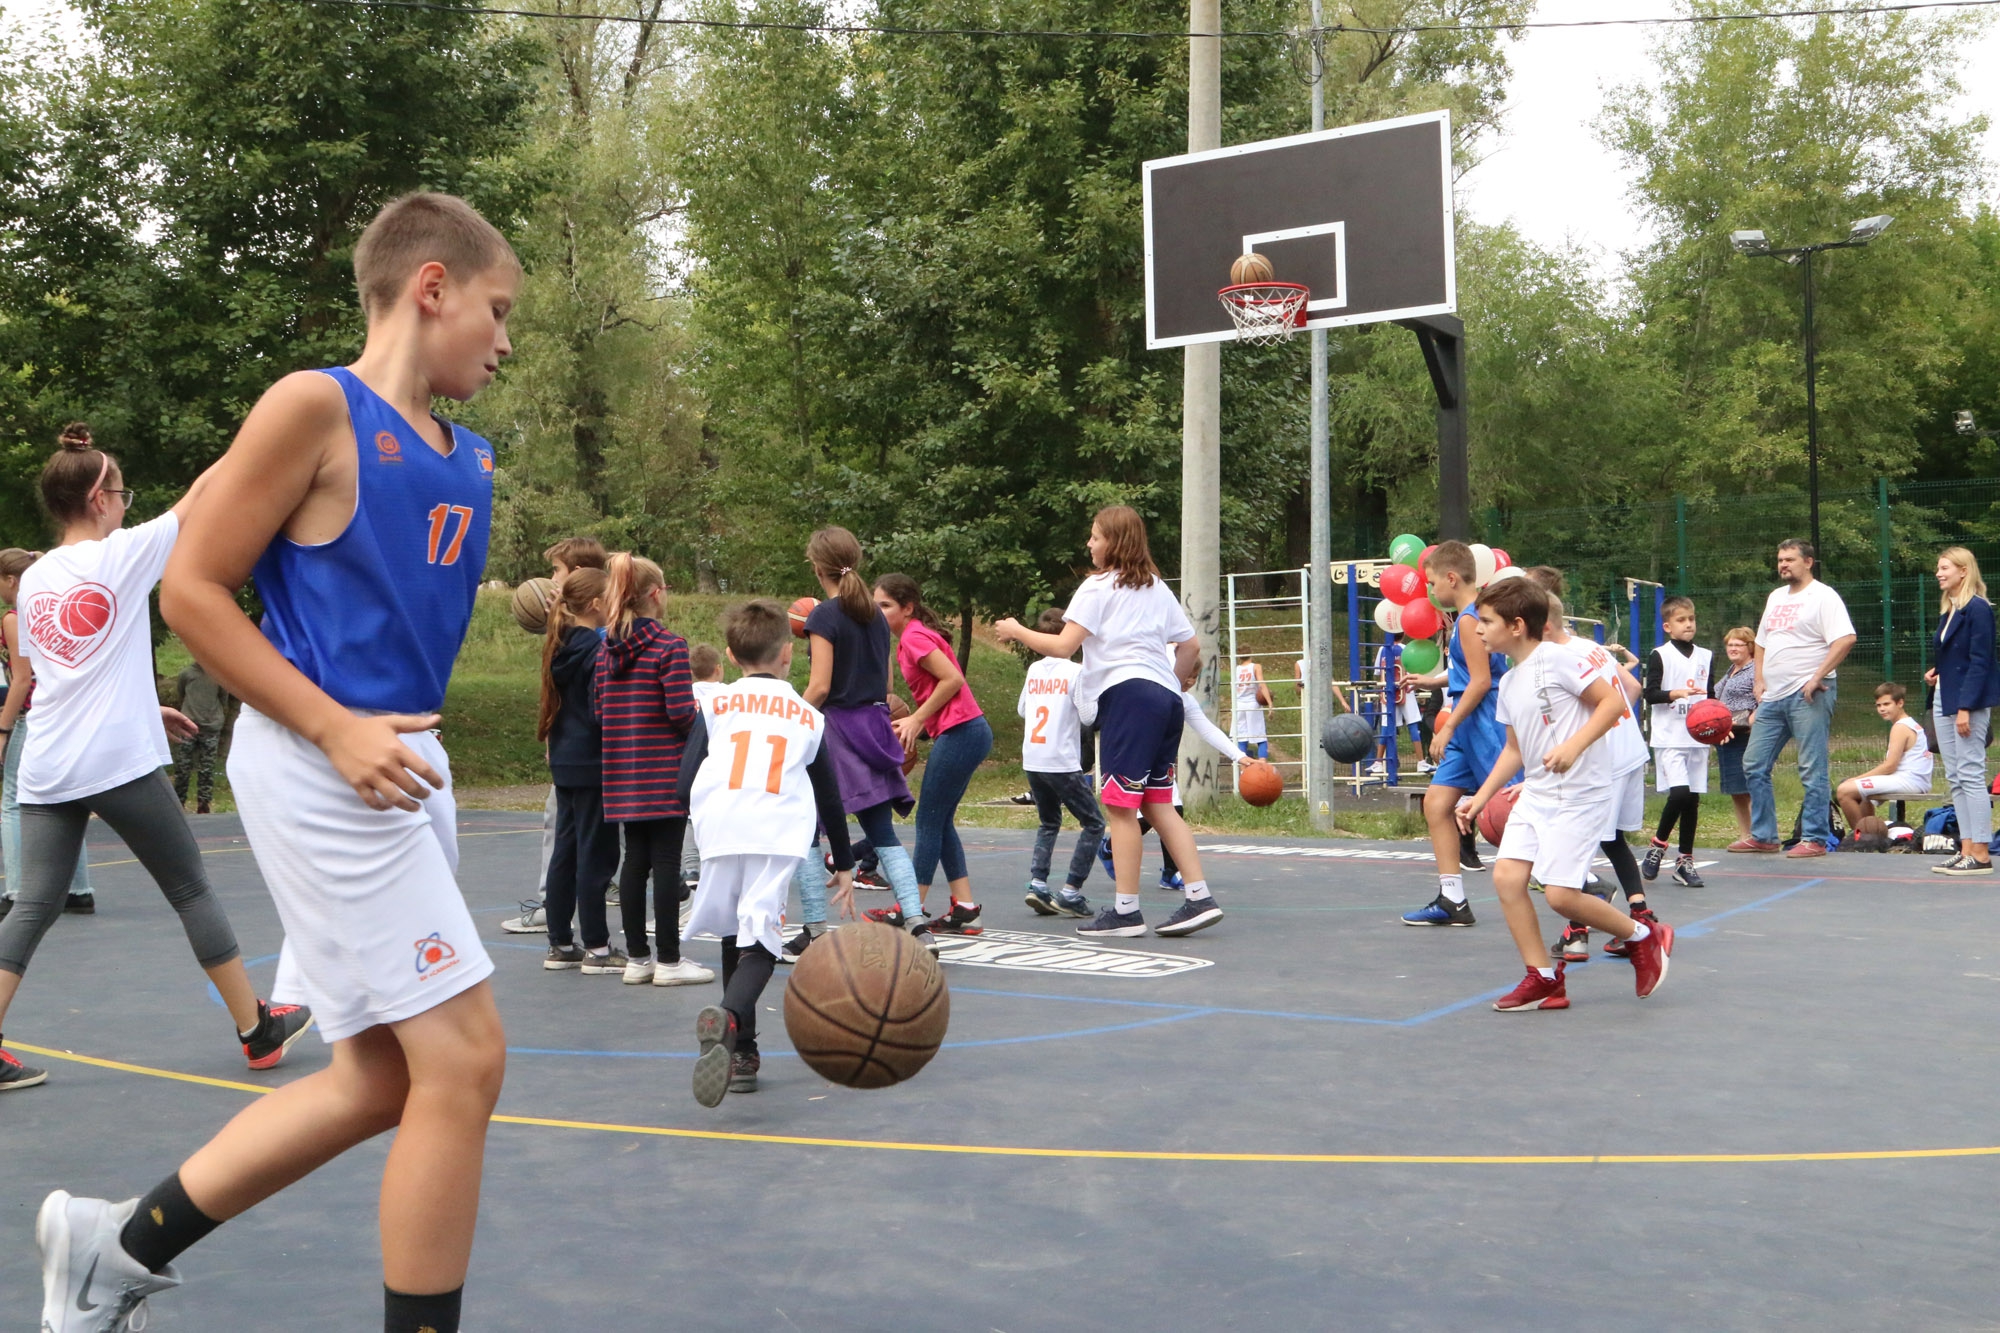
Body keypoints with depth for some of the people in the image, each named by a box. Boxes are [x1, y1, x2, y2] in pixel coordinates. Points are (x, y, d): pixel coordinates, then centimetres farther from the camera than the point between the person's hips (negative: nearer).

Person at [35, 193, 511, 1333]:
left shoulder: (468, 460, 14)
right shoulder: (316, 405, -9)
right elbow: (192, 591, -11)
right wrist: (339, 731, -18)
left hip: (406, 766, 9)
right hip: (317, 770, -9)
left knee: (383, 1078, 12)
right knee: (464, 1059, -9)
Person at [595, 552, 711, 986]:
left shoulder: (606, 650, 8)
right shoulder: (670, 645, -12)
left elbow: (599, 710, 9)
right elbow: (682, 711, -17)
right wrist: (701, 725, 3)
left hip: (623, 776, 7)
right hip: (664, 773, -6)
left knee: (635, 859, 12)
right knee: (666, 861, -1)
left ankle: (637, 956, 18)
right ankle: (669, 961, 4)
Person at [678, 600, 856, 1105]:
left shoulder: (713, 704, 17)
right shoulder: (808, 716, 20)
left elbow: (686, 782, 7)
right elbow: (829, 797, 24)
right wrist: (844, 865, 34)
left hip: (720, 832, 1)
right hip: (780, 836, -1)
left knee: (733, 937, 16)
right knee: (759, 943, -6)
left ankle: (742, 1052, 18)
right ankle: (727, 1016, -35)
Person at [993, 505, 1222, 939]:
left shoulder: (1099, 586, -1)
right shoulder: (1157, 587, 21)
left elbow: (1062, 646, -8)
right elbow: (1191, 647, 22)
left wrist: (1016, 631, 7)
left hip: (1127, 694, -8)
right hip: (1165, 697, 8)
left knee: (1121, 804, -5)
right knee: (1158, 803, 10)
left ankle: (1126, 911, -4)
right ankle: (1199, 898, 4)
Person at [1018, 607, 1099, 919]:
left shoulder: (1034, 670, 8)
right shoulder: (1076, 672, -9)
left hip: (1031, 761, 6)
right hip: (1062, 762, -6)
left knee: (1048, 823, 22)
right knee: (1093, 824, 5)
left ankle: (1037, 884, 3)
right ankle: (1070, 892, -4)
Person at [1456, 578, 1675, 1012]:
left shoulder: (1559, 658, -12)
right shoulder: (1509, 683, 13)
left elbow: (1613, 701, -16)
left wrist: (1574, 746, -27)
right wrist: (1482, 796, 18)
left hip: (1579, 794, -8)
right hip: (1535, 794, 8)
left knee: (1560, 894, -12)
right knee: (1506, 876, -5)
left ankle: (1644, 936, 13)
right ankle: (1543, 980, 4)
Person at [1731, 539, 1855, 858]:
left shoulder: (1823, 596, -7)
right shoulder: (1775, 597, 18)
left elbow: (1845, 639, -19)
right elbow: (1761, 643, 24)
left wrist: (1817, 677, -21)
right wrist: (1760, 680, 11)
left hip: (1807, 696, -8)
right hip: (1773, 697, 8)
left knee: (1813, 770, -4)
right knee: (1754, 765, 9)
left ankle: (1815, 839, 1)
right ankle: (1763, 836, 17)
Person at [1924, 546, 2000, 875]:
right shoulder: (1948, 610, 15)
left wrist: (1965, 707, -20)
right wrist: (1936, 672, 3)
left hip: (1969, 700, -9)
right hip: (1943, 699, 9)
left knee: (1970, 774, -8)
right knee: (1955, 778, 8)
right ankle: (1967, 849, 12)